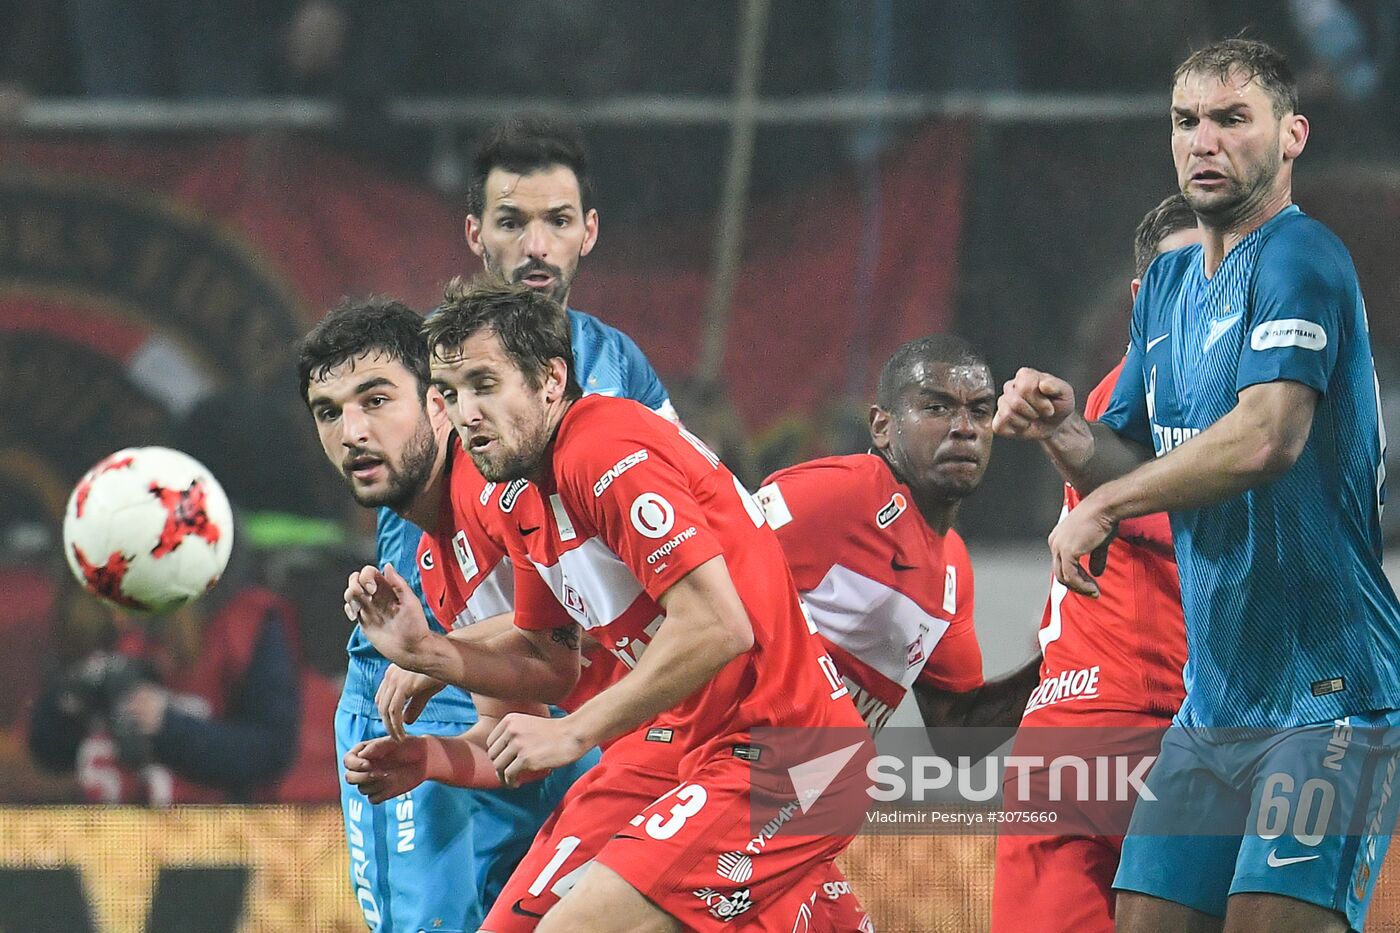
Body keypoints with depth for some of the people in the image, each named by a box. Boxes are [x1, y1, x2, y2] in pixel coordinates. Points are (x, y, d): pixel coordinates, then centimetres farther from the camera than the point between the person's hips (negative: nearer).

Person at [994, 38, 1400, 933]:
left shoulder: (1300, 259, -12)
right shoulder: (1168, 287, 17)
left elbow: (1268, 436, -26)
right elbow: (1130, 466, 20)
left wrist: (1103, 506, -15)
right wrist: (1065, 430, -3)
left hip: (1326, 691, -9)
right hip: (1213, 702, 9)